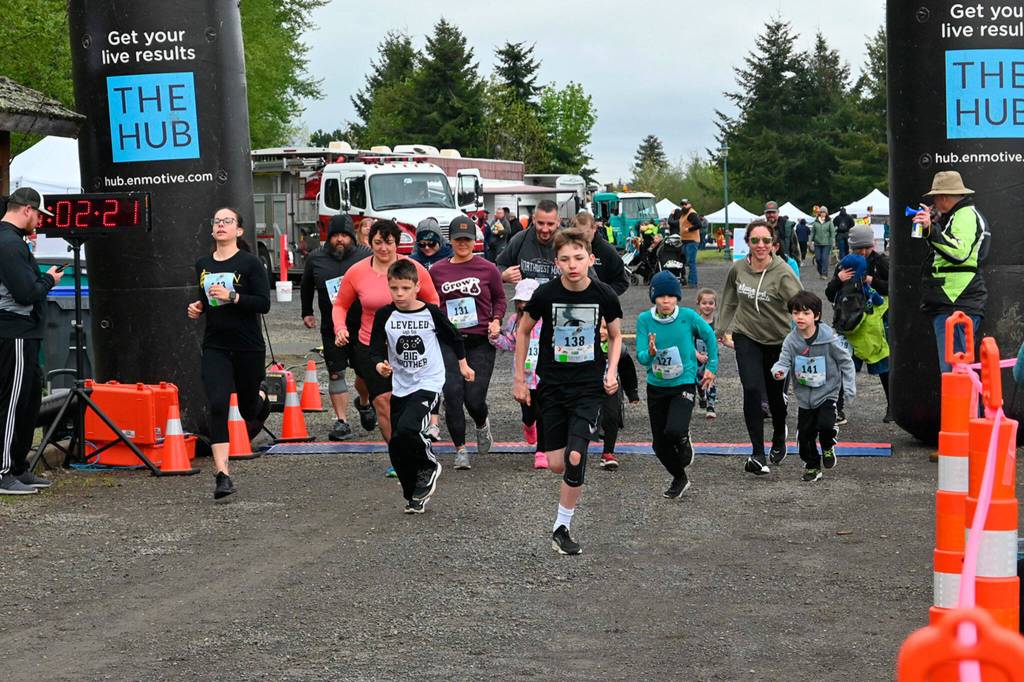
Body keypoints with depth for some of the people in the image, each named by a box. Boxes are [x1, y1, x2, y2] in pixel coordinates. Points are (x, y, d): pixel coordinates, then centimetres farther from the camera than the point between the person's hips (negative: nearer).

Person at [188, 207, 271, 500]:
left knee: (247, 404, 12)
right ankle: (222, 475, -15)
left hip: (248, 347, -3)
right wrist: (197, 307, 4)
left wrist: (232, 297, -23)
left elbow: (264, 304, -13)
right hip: (215, 346, 3)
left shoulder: (250, 263, -7)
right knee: (217, 405, -13)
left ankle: (263, 401, 52)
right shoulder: (203, 264, 8)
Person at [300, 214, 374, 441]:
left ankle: (364, 403, 36)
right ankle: (341, 421, 3)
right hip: (332, 328, 1)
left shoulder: (366, 256, -3)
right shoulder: (316, 259, 4)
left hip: (362, 326, -1)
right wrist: (307, 312, 21)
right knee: (336, 373, -1)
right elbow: (306, 287, 21)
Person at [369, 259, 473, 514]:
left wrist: (463, 364, 21)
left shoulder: (431, 312, -8)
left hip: (429, 383, -4)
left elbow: (453, 337, 9)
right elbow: (376, 350, -5)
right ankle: (414, 497, 23)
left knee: (407, 429, -27)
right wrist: (380, 365, -26)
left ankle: (429, 466, 3)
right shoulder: (384, 315, -4)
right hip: (400, 387, 4)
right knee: (395, 448, 4)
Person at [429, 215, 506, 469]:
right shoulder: (437, 270, 6)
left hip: (480, 342, -1)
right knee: (452, 394, -10)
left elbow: (500, 298, 14)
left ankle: (482, 424, 30)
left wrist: (496, 320, -3)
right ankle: (460, 449, 4)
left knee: (474, 398, -7)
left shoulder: (487, 269, 1)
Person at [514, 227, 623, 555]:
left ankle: (561, 528, 2)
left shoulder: (604, 295, -8)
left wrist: (611, 371, -5)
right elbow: (523, 331, 6)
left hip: (589, 387, -1)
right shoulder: (545, 294, -10)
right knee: (556, 464, 1)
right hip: (552, 386, 1)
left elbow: (616, 335, 10)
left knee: (575, 459, -13)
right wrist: (519, 378, 6)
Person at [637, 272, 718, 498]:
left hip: (684, 384, -3)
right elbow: (641, 357, -12)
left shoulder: (688, 316, -12)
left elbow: (710, 337, 6)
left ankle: (684, 441, 13)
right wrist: (650, 353, -34)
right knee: (660, 444, 8)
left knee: (674, 431, -26)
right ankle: (680, 479, 35)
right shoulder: (644, 320, -10)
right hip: (656, 387, 3)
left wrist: (711, 367, 10)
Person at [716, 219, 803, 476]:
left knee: (775, 394, 14)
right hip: (746, 337, 2)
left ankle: (779, 438, 46)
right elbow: (729, 301, 14)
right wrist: (724, 330, 15)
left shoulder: (782, 273, -18)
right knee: (752, 389, -17)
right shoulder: (738, 268, -4)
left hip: (778, 341, -2)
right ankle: (757, 453, -12)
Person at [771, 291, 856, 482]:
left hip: (827, 393, -3)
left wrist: (849, 388, -7)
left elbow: (846, 361, -5)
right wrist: (778, 371, -34)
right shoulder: (791, 340, -7)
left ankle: (828, 447, 11)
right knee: (805, 434, 7)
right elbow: (784, 362, -10)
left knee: (825, 424, -23)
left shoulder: (829, 338, -15)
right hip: (804, 396, 3)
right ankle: (812, 466, 28)